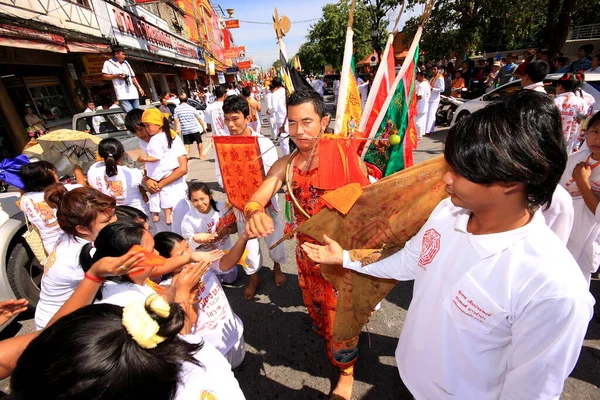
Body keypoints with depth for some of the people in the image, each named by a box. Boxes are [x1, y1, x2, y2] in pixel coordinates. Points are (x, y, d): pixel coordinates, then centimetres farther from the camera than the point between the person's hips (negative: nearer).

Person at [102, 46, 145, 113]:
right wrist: (116, 76, -9)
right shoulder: (108, 63, 6)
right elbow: (104, 76, 3)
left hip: (133, 93, 5)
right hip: (122, 95, -5)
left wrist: (139, 87, 12)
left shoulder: (125, 63, 22)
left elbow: (132, 76, 22)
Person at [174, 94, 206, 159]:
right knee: (199, 142, 16)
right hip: (194, 129, -1)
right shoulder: (191, 108, -3)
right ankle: (200, 155, 25)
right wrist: (203, 127, 6)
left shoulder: (177, 109, -1)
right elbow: (199, 118, -1)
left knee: (186, 144, 7)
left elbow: (176, 120, -5)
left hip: (185, 130, 1)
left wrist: (177, 129, 2)